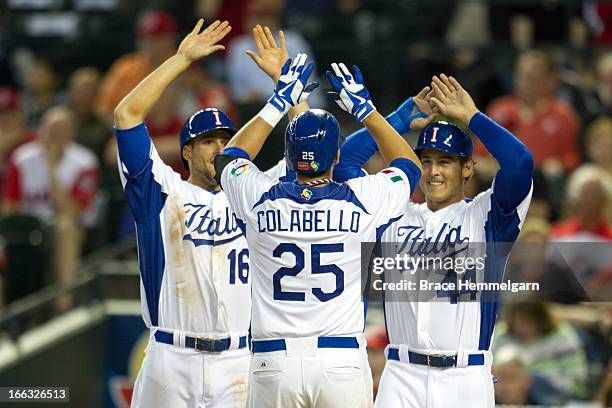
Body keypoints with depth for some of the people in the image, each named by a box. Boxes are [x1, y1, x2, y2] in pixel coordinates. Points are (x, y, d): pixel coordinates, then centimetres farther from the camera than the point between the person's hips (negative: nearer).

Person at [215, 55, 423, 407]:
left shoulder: (260, 200, 1)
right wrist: (363, 107, 26)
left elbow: (231, 158, 26)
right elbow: (409, 165, 21)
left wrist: (279, 103, 29)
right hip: (343, 362, -1)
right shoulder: (361, 200, -1)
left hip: (274, 363, 1)